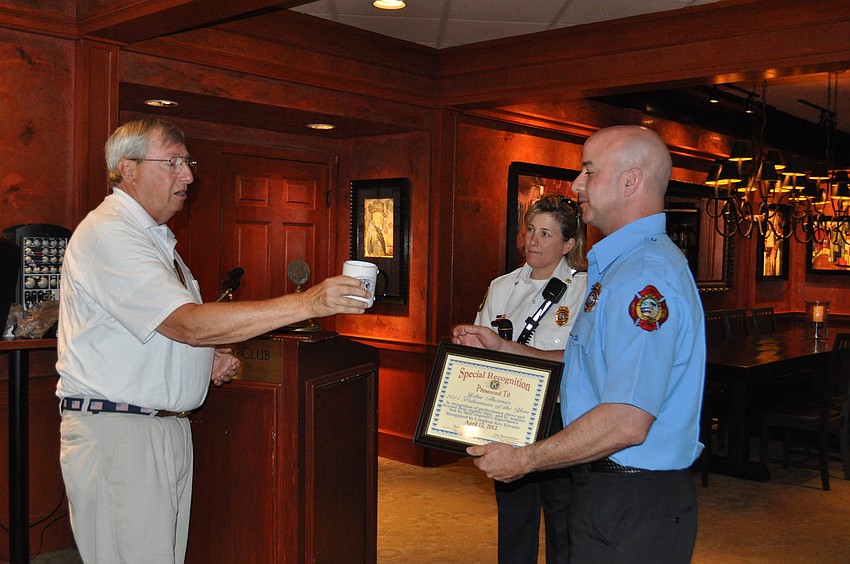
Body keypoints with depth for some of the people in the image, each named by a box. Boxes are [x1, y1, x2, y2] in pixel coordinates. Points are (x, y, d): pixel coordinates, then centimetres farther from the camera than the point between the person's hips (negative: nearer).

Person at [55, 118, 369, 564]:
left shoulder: (154, 237, 18)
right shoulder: (108, 233, -15)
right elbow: (190, 323, -26)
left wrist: (209, 357, 6)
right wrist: (307, 303, -30)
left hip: (168, 426, 9)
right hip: (114, 432, -9)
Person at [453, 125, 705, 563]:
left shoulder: (644, 275, -24)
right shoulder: (621, 266, 12)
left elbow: (626, 422, -30)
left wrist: (524, 460, -20)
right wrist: (503, 349, 15)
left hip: (633, 510, -10)